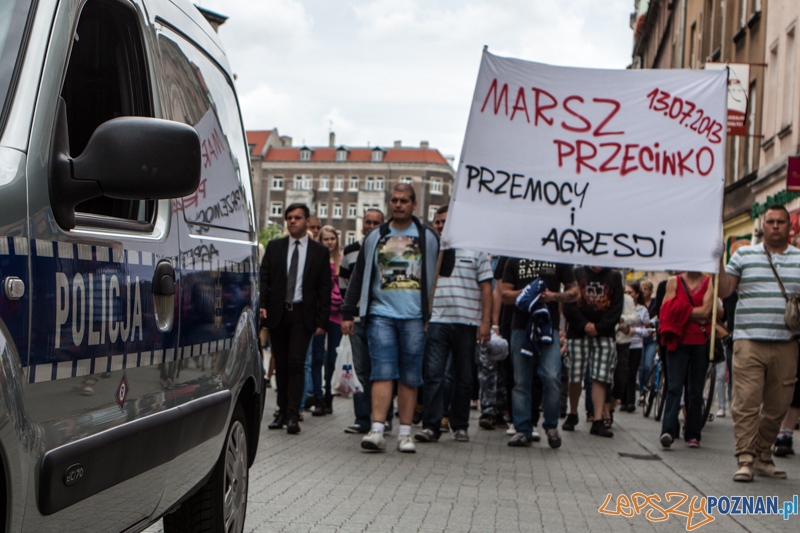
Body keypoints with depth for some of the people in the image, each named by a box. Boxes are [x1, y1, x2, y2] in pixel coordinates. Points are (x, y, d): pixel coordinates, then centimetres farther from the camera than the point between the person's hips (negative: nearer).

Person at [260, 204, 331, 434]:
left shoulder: (320, 252, 5)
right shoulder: (274, 247, 11)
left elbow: (325, 288, 3)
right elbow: (264, 277, 7)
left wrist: (322, 321, -4)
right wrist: (261, 304, -9)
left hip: (302, 314, -3)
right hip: (277, 312, 3)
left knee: (295, 363, -11)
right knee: (281, 365, 7)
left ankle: (293, 416, -13)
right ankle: (282, 412, 16)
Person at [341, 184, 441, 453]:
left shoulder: (428, 237, 9)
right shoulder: (375, 237, 12)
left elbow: (438, 276, 9)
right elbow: (359, 276, 14)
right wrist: (348, 312, 9)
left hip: (415, 317, 0)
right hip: (381, 313, 0)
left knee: (410, 377, 3)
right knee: (382, 372, -9)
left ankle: (405, 433, 8)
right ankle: (377, 430, -13)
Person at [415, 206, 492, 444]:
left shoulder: (475, 251, 8)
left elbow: (486, 288, 5)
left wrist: (486, 321, -3)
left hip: (467, 322, 0)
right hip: (436, 320, 1)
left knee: (463, 378, 7)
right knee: (433, 374, -8)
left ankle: (460, 426, 16)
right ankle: (430, 426, -8)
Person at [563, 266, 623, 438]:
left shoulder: (614, 277, 10)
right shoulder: (577, 274, 6)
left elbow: (616, 308, 3)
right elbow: (568, 304, -1)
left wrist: (599, 327, -9)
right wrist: (584, 325, -11)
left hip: (604, 335, 1)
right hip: (578, 333, -1)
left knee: (600, 378, -6)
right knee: (575, 377, 1)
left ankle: (598, 421, -6)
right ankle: (572, 415, 20)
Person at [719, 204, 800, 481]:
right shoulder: (743, 255, 9)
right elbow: (724, 290, 6)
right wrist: (719, 260, -6)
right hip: (749, 341, -2)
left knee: (777, 406, 6)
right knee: (746, 402, -8)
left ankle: (763, 456, 18)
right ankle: (745, 460, -5)